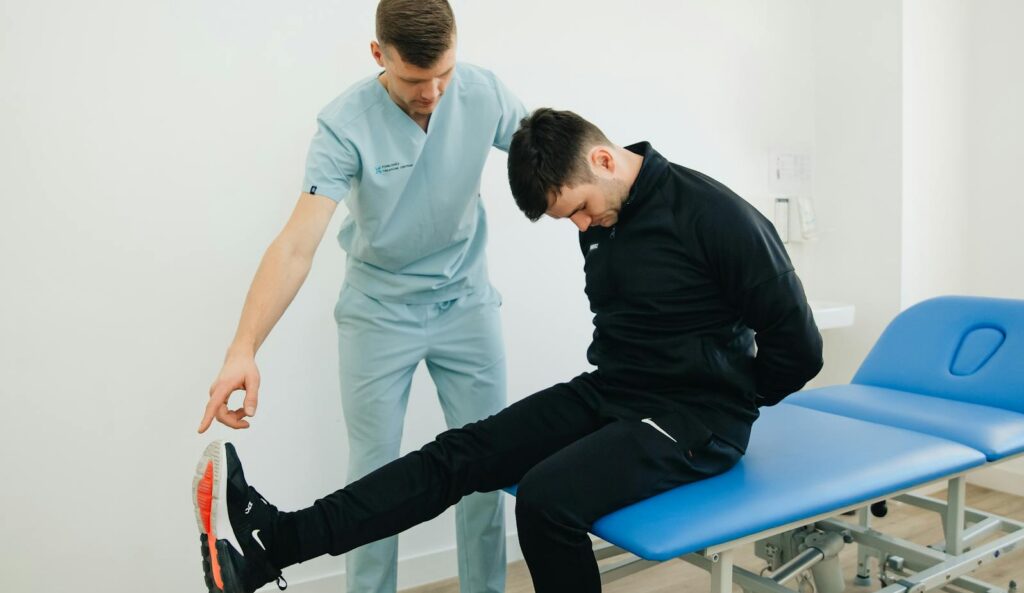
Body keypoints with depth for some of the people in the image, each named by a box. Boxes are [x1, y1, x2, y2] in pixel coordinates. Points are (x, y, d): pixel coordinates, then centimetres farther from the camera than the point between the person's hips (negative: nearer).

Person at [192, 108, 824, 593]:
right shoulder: (603, 215, 4)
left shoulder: (714, 214, -18)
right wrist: (613, 396, 10)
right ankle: (271, 541, -18)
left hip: (697, 421, -6)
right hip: (606, 394, 6)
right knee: (463, 452, -12)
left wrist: (725, 403, -3)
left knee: (548, 496, -32)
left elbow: (798, 347, -14)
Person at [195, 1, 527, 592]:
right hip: (379, 311, -2)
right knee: (375, 474, 3)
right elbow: (297, 243, -29)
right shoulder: (346, 124, -21)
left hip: (466, 303, 3)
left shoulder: (485, 92, -12)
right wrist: (244, 349, -39)